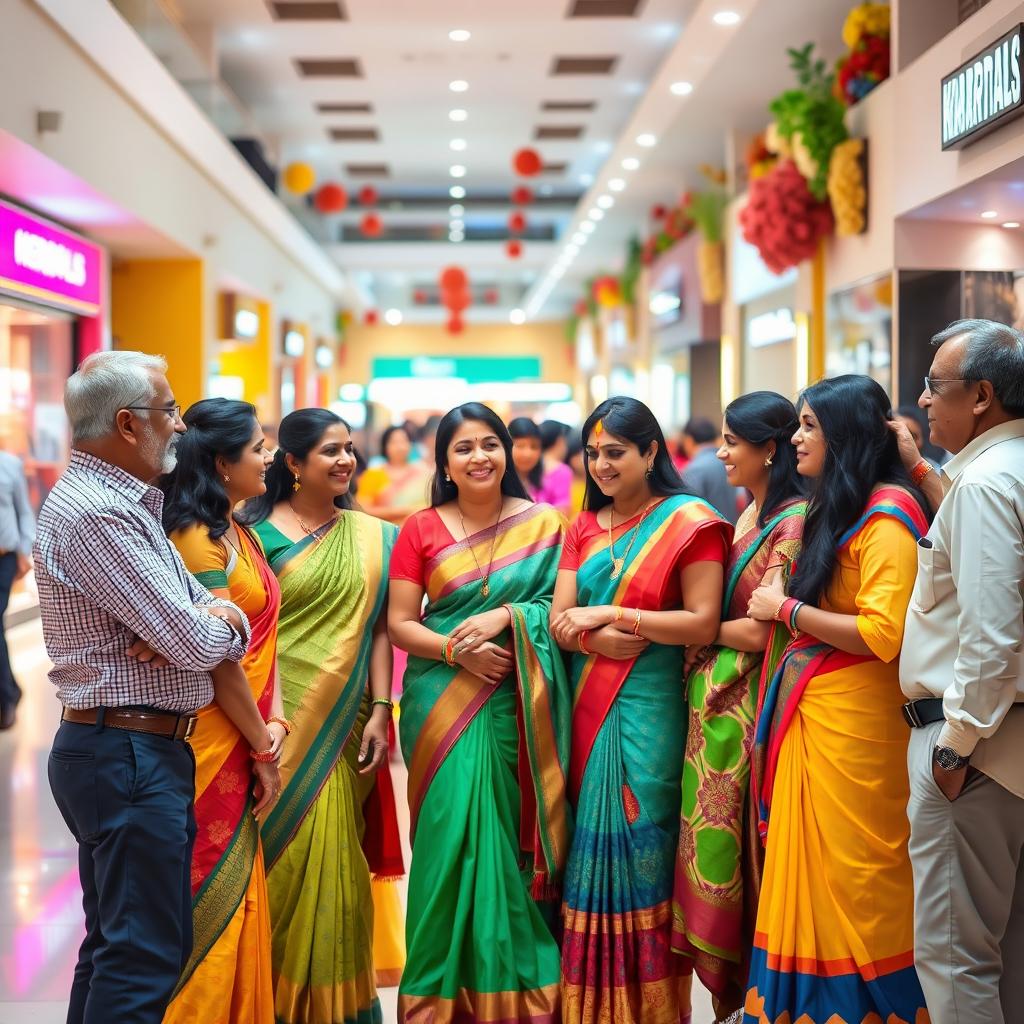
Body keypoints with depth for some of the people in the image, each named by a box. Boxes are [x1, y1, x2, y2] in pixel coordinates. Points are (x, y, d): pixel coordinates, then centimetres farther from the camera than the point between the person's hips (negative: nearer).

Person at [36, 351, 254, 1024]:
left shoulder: (129, 506, 15)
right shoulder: (93, 513, -17)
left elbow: (232, 630, 13)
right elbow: (198, 646, -22)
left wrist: (215, 615, -11)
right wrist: (213, 623, 1)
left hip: (119, 757, 10)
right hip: (131, 756, -10)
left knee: (116, 943, 17)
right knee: (148, 952, -5)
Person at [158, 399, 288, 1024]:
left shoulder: (243, 536, 12)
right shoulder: (199, 539, -15)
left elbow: (264, 637, 9)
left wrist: (276, 719, -4)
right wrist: (261, 742, -12)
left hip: (247, 738, 9)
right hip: (214, 743, -9)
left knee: (242, 892, 16)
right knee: (213, 896, 1)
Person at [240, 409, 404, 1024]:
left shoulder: (372, 536, 9)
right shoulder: (259, 531, -1)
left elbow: (379, 629, 7)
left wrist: (380, 710, -1)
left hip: (344, 725, 3)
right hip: (280, 721, -2)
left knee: (333, 863, 5)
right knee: (283, 855, 2)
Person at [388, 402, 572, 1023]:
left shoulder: (545, 523, 5)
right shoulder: (421, 530, 5)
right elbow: (400, 623, 2)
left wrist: (507, 614, -14)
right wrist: (454, 649, -14)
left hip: (520, 707, 0)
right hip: (444, 704, 0)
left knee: (514, 837, 1)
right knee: (452, 836, -2)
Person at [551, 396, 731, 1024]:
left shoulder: (688, 521, -4)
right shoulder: (584, 527, 13)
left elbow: (704, 623, -12)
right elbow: (559, 621, 6)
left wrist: (612, 614, -13)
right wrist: (594, 637, -15)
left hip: (649, 707, -5)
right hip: (588, 704, 5)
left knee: (640, 849, -1)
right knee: (590, 845, 6)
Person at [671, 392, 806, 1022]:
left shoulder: (795, 521, -15)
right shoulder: (751, 513, 12)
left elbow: (760, 631, -19)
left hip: (746, 703, -8)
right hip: (714, 695, 8)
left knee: (734, 843, 1)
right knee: (711, 837, 12)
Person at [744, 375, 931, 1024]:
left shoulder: (888, 514, -13)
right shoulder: (835, 511, 15)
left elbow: (881, 634, -21)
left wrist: (787, 610, -12)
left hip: (852, 721, -9)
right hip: (809, 713, 9)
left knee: (851, 880, 1)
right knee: (810, 873, 12)